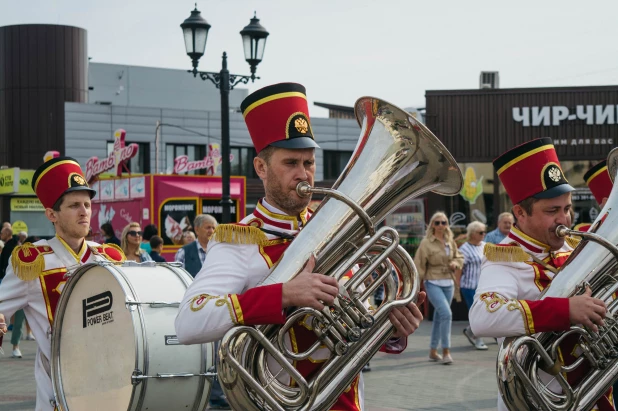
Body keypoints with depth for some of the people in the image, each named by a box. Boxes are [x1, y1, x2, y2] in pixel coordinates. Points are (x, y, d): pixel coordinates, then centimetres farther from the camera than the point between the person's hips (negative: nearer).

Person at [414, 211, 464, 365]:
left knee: (439, 316, 13)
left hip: (449, 283, 6)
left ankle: (433, 352, 24)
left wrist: (456, 263, -1)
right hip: (433, 283, -6)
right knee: (446, 313, -20)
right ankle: (446, 352, -13)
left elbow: (459, 256, 21)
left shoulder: (451, 241, 7)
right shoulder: (426, 243, -9)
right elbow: (419, 265, -7)